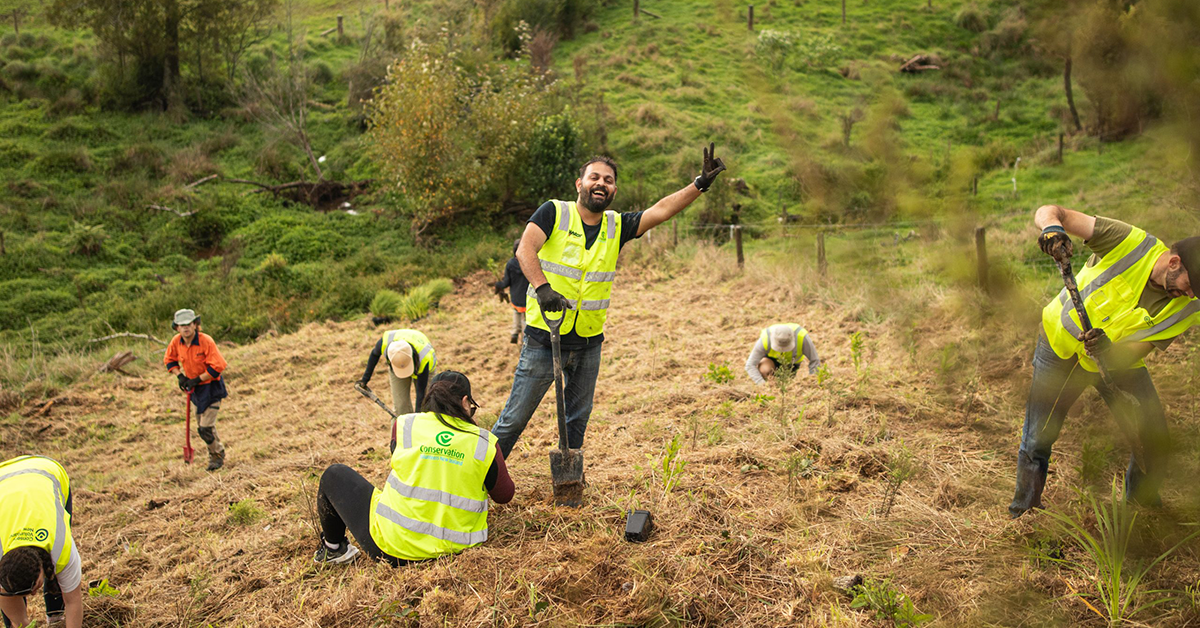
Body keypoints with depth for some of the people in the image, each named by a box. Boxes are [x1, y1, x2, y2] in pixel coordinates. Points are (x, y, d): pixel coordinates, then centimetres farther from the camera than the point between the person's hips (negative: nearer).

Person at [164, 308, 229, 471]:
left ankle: (218, 456, 11)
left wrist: (196, 380, -21)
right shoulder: (176, 342, -6)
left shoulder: (206, 341, -23)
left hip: (211, 386, -6)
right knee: (201, 428, 14)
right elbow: (169, 360, 13)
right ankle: (215, 454, 32)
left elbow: (217, 366, -23)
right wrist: (179, 375, -3)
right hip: (195, 389, 6)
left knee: (206, 427, -10)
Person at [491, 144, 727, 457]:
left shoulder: (617, 226, 6)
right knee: (515, 418, 1)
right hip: (544, 338, -5)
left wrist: (699, 184, -17)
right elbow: (525, 250, -20)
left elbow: (661, 210, -4)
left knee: (578, 418, 17)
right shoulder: (554, 212, -7)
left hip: (588, 342, 5)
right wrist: (543, 287, -37)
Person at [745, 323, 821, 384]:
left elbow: (815, 361, -28)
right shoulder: (765, 339, -40)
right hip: (772, 357, -2)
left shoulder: (802, 337, -41)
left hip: (792, 359, 2)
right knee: (764, 370, -33)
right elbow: (750, 366, -34)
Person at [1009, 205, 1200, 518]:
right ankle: (1024, 511, 23)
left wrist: (1107, 351, -45)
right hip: (1061, 344, -3)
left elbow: (1130, 356, -22)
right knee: (1037, 440, 0)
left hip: (1117, 362, 3)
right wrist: (1053, 227, -53)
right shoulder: (1131, 243, -27)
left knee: (1154, 444, -2)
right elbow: (1048, 211, -30)